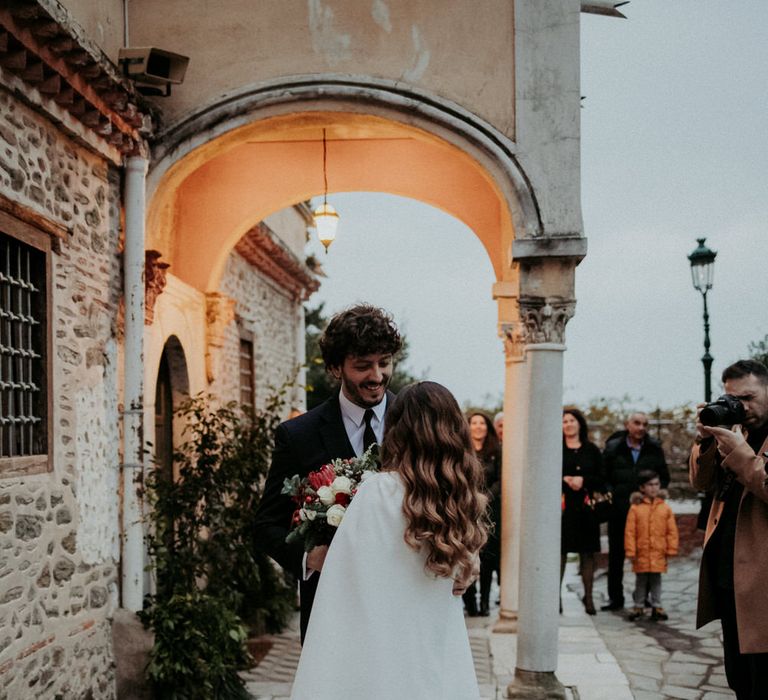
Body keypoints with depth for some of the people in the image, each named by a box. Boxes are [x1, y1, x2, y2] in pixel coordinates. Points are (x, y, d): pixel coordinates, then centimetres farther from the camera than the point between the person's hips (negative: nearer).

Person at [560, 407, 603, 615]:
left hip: (585, 507, 2)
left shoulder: (591, 450, 11)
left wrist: (584, 481, -8)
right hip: (562, 506, -2)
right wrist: (565, 481, -11)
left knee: (587, 552, 3)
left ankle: (588, 596, 11)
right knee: (559, 551, -5)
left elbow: (601, 479, 8)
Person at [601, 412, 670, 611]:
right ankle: (615, 597, 15)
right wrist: (611, 494, -8)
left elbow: (664, 478, 13)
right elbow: (604, 477, 7)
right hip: (619, 510, 0)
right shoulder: (613, 447, 4)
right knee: (616, 555, 6)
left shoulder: (655, 449, 8)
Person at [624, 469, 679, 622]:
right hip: (641, 553, -1)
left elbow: (672, 531, 4)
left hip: (659, 553, 1)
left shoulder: (665, 508, 1)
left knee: (656, 580, 9)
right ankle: (639, 606, 21)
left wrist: (671, 549, 1)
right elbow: (629, 531, -5)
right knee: (641, 580, 10)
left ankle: (656, 606, 18)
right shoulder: (635, 508, -5)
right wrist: (631, 551, -7)